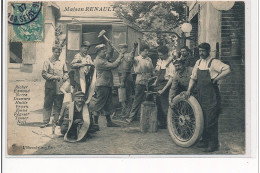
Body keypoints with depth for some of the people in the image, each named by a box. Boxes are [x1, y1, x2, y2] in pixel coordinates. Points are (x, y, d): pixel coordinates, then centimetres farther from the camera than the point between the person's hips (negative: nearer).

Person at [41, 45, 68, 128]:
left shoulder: (62, 63, 13)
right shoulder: (47, 62, 4)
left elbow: (66, 74, 15)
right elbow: (44, 74, -4)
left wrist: (63, 78, -7)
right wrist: (53, 77, -13)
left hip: (60, 87, 3)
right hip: (50, 87, -3)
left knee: (58, 105, 6)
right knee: (47, 105, 1)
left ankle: (56, 121, 14)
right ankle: (46, 121, 4)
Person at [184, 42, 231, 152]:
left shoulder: (214, 62, -10)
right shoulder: (198, 62, 11)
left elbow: (227, 70, -22)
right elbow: (193, 77, 17)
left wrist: (216, 78, -20)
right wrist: (189, 90, 8)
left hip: (212, 95, -7)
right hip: (201, 95, 7)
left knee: (211, 120, -6)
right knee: (202, 118, 13)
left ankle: (213, 144, 2)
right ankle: (205, 140, 26)